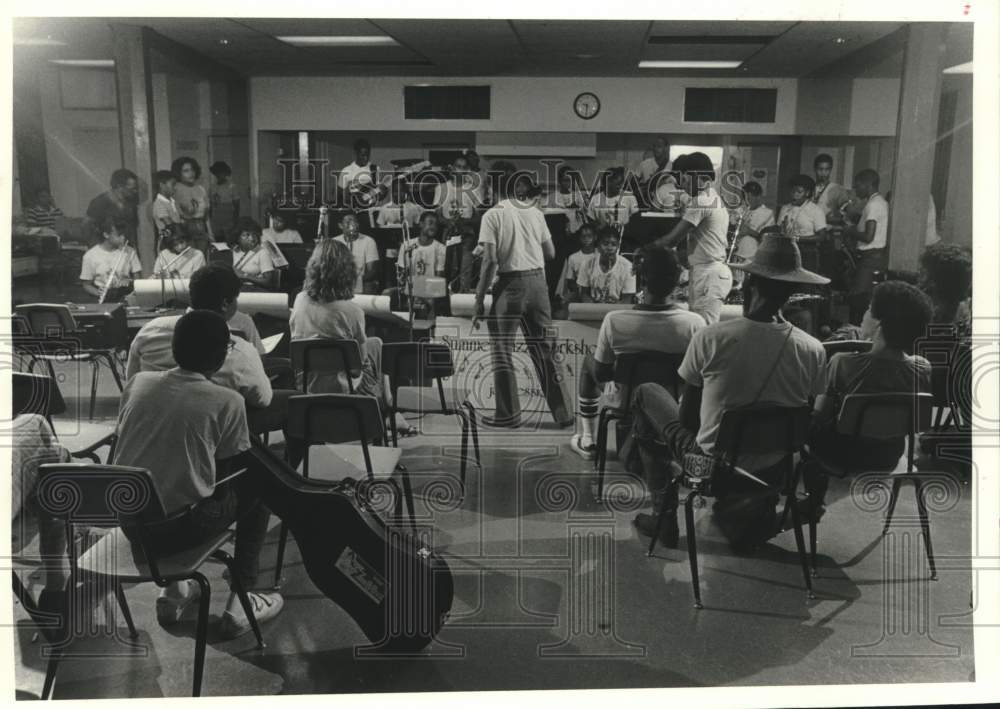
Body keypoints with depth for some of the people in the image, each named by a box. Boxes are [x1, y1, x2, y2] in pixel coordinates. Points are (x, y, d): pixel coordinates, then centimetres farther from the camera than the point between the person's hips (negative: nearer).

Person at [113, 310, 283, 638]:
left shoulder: (138, 382, 1)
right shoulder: (227, 402, -12)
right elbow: (225, 472, -1)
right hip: (179, 527, -5)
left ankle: (173, 591, 30)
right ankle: (241, 601, 19)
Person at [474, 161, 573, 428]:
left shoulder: (493, 215, -5)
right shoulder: (535, 212, 9)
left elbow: (490, 261, -12)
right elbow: (550, 253, 12)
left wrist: (479, 300, -9)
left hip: (510, 284, -5)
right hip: (538, 282, 5)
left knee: (501, 351, 7)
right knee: (544, 350, 11)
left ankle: (509, 414, 11)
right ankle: (562, 413, 13)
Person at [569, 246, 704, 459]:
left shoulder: (614, 320, -25)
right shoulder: (695, 323, -24)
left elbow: (600, 374, -12)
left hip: (626, 401, -1)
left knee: (588, 363, 27)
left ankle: (587, 442, 35)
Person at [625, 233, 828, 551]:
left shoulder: (710, 338, -21)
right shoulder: (814, 351, -13)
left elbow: (686, 417, -10)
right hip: (772, 470, 5)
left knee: (646, 394, 18)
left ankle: (664, 517, 22)